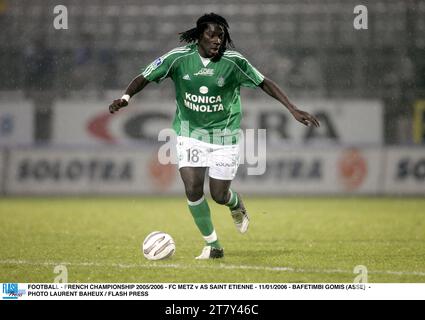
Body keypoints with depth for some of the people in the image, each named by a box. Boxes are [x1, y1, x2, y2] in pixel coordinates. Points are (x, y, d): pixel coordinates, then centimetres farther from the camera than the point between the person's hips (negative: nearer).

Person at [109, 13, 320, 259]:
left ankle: (236, 204, 40)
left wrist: (293, 109, -10)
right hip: (190, 132, 0)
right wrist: (126, 97, -26)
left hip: (224, 135, 0)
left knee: (219, 195, 0)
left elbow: (264, 83, -5)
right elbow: (145, 77, -8)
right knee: (193, 189, -13)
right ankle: (213, 246, 6)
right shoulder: (179, 58, -12)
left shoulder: (233, 61, -13)